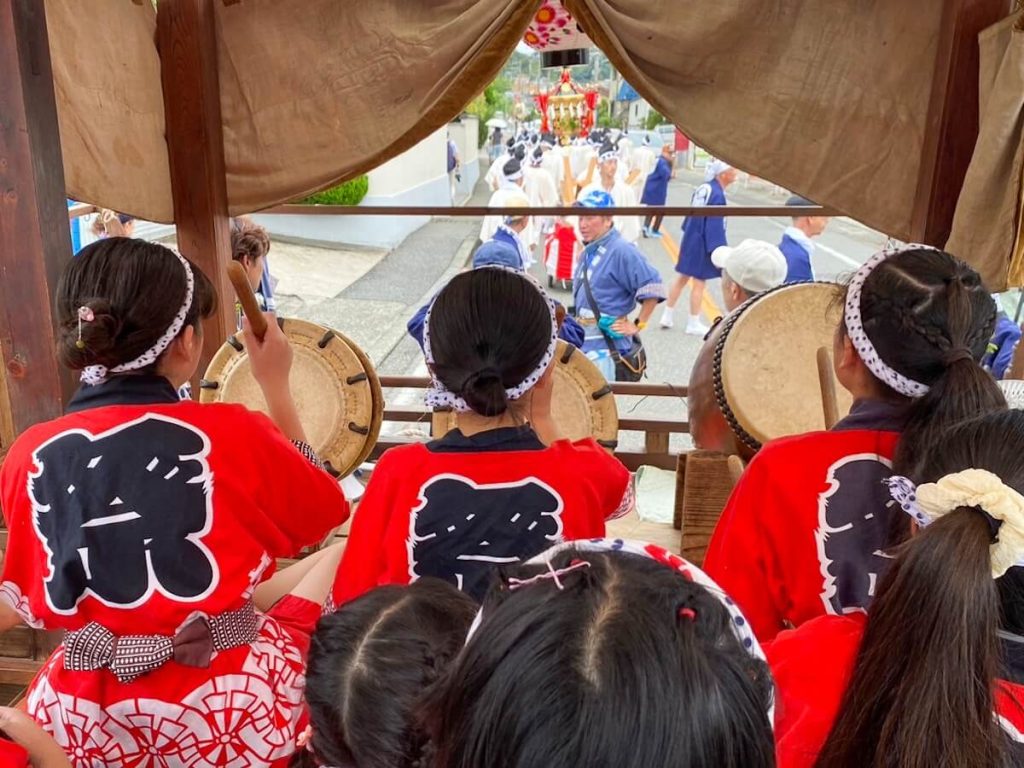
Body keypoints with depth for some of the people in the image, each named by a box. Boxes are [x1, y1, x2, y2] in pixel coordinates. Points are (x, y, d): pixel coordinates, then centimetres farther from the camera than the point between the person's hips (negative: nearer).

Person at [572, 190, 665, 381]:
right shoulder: (588, 252, 12)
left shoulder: (621, 251, -16)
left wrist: (638, 325, -14)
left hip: (606, 342, -9)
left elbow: (652, 288, -20)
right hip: (584, 340, 9)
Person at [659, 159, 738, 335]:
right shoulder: (717, 196, -21)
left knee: (682, 278, 16)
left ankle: (667, 316, 24)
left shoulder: (703, 188, 4)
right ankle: (694, 324, 14)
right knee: (699, 283, 3)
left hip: (689, 241, 8)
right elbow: (715, 228, -21)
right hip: (702, 245, -8)